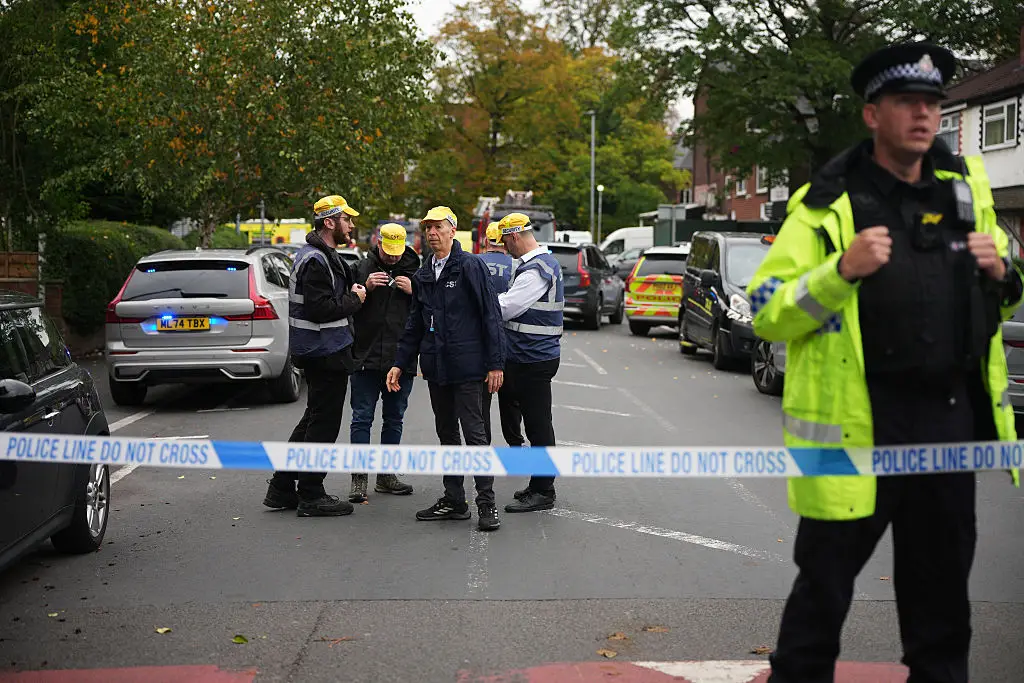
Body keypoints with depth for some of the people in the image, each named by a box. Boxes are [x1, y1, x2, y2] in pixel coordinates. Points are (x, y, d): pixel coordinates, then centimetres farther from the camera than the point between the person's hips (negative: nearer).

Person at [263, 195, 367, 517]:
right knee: (323, 423, -3)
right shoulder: (315, 260, -18)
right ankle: (310, 496, 6)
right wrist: (355, 299, -13)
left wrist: (351, 291, 5)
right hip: (326, 353, -11)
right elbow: (320, 309, -25)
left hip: (319, 351, 11)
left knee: (313, 419, 17)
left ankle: (281, 488, 23)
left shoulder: (322, 256, 16)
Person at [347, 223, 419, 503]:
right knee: (362, 417, -2)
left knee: (394, 419, 11)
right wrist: (365, 288, -14)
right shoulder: (362, 268, 1)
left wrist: (414, 292, -12)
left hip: (401, 359, 2)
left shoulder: (414, 270, 5)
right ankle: (360, 477, 3)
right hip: (366, 357, -2)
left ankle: (386, 475, 21)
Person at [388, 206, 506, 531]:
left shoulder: (470, 266, -7)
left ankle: (486, 504, 1)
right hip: (435, 369, 7)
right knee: (447, 435, 13)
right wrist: (400, 363, 13)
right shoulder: (422, 275, 13)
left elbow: (491, 316, -10)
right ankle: (454, 501, 21)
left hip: (467, 368, -7)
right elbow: (414, 325, 19)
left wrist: (495, 363, -14)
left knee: (475, 435, -5)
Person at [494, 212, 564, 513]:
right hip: (536, 356, 10)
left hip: (533, 360, -10)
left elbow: (505, 308, -19)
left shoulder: (535, 269, -17)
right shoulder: (546, 262, 16)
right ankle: (539, 486, 24)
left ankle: (542, 492, 3)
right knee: (536, 423, 15)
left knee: (538, 425, -4)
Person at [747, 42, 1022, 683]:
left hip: (951, 415, 5)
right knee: (827, 576, 4)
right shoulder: (828, 204, -7)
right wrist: (843, 269, -24)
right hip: (858, 421, -5)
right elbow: (767, 313, -11)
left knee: (941, 576, 19)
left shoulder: (966, 187, 9)